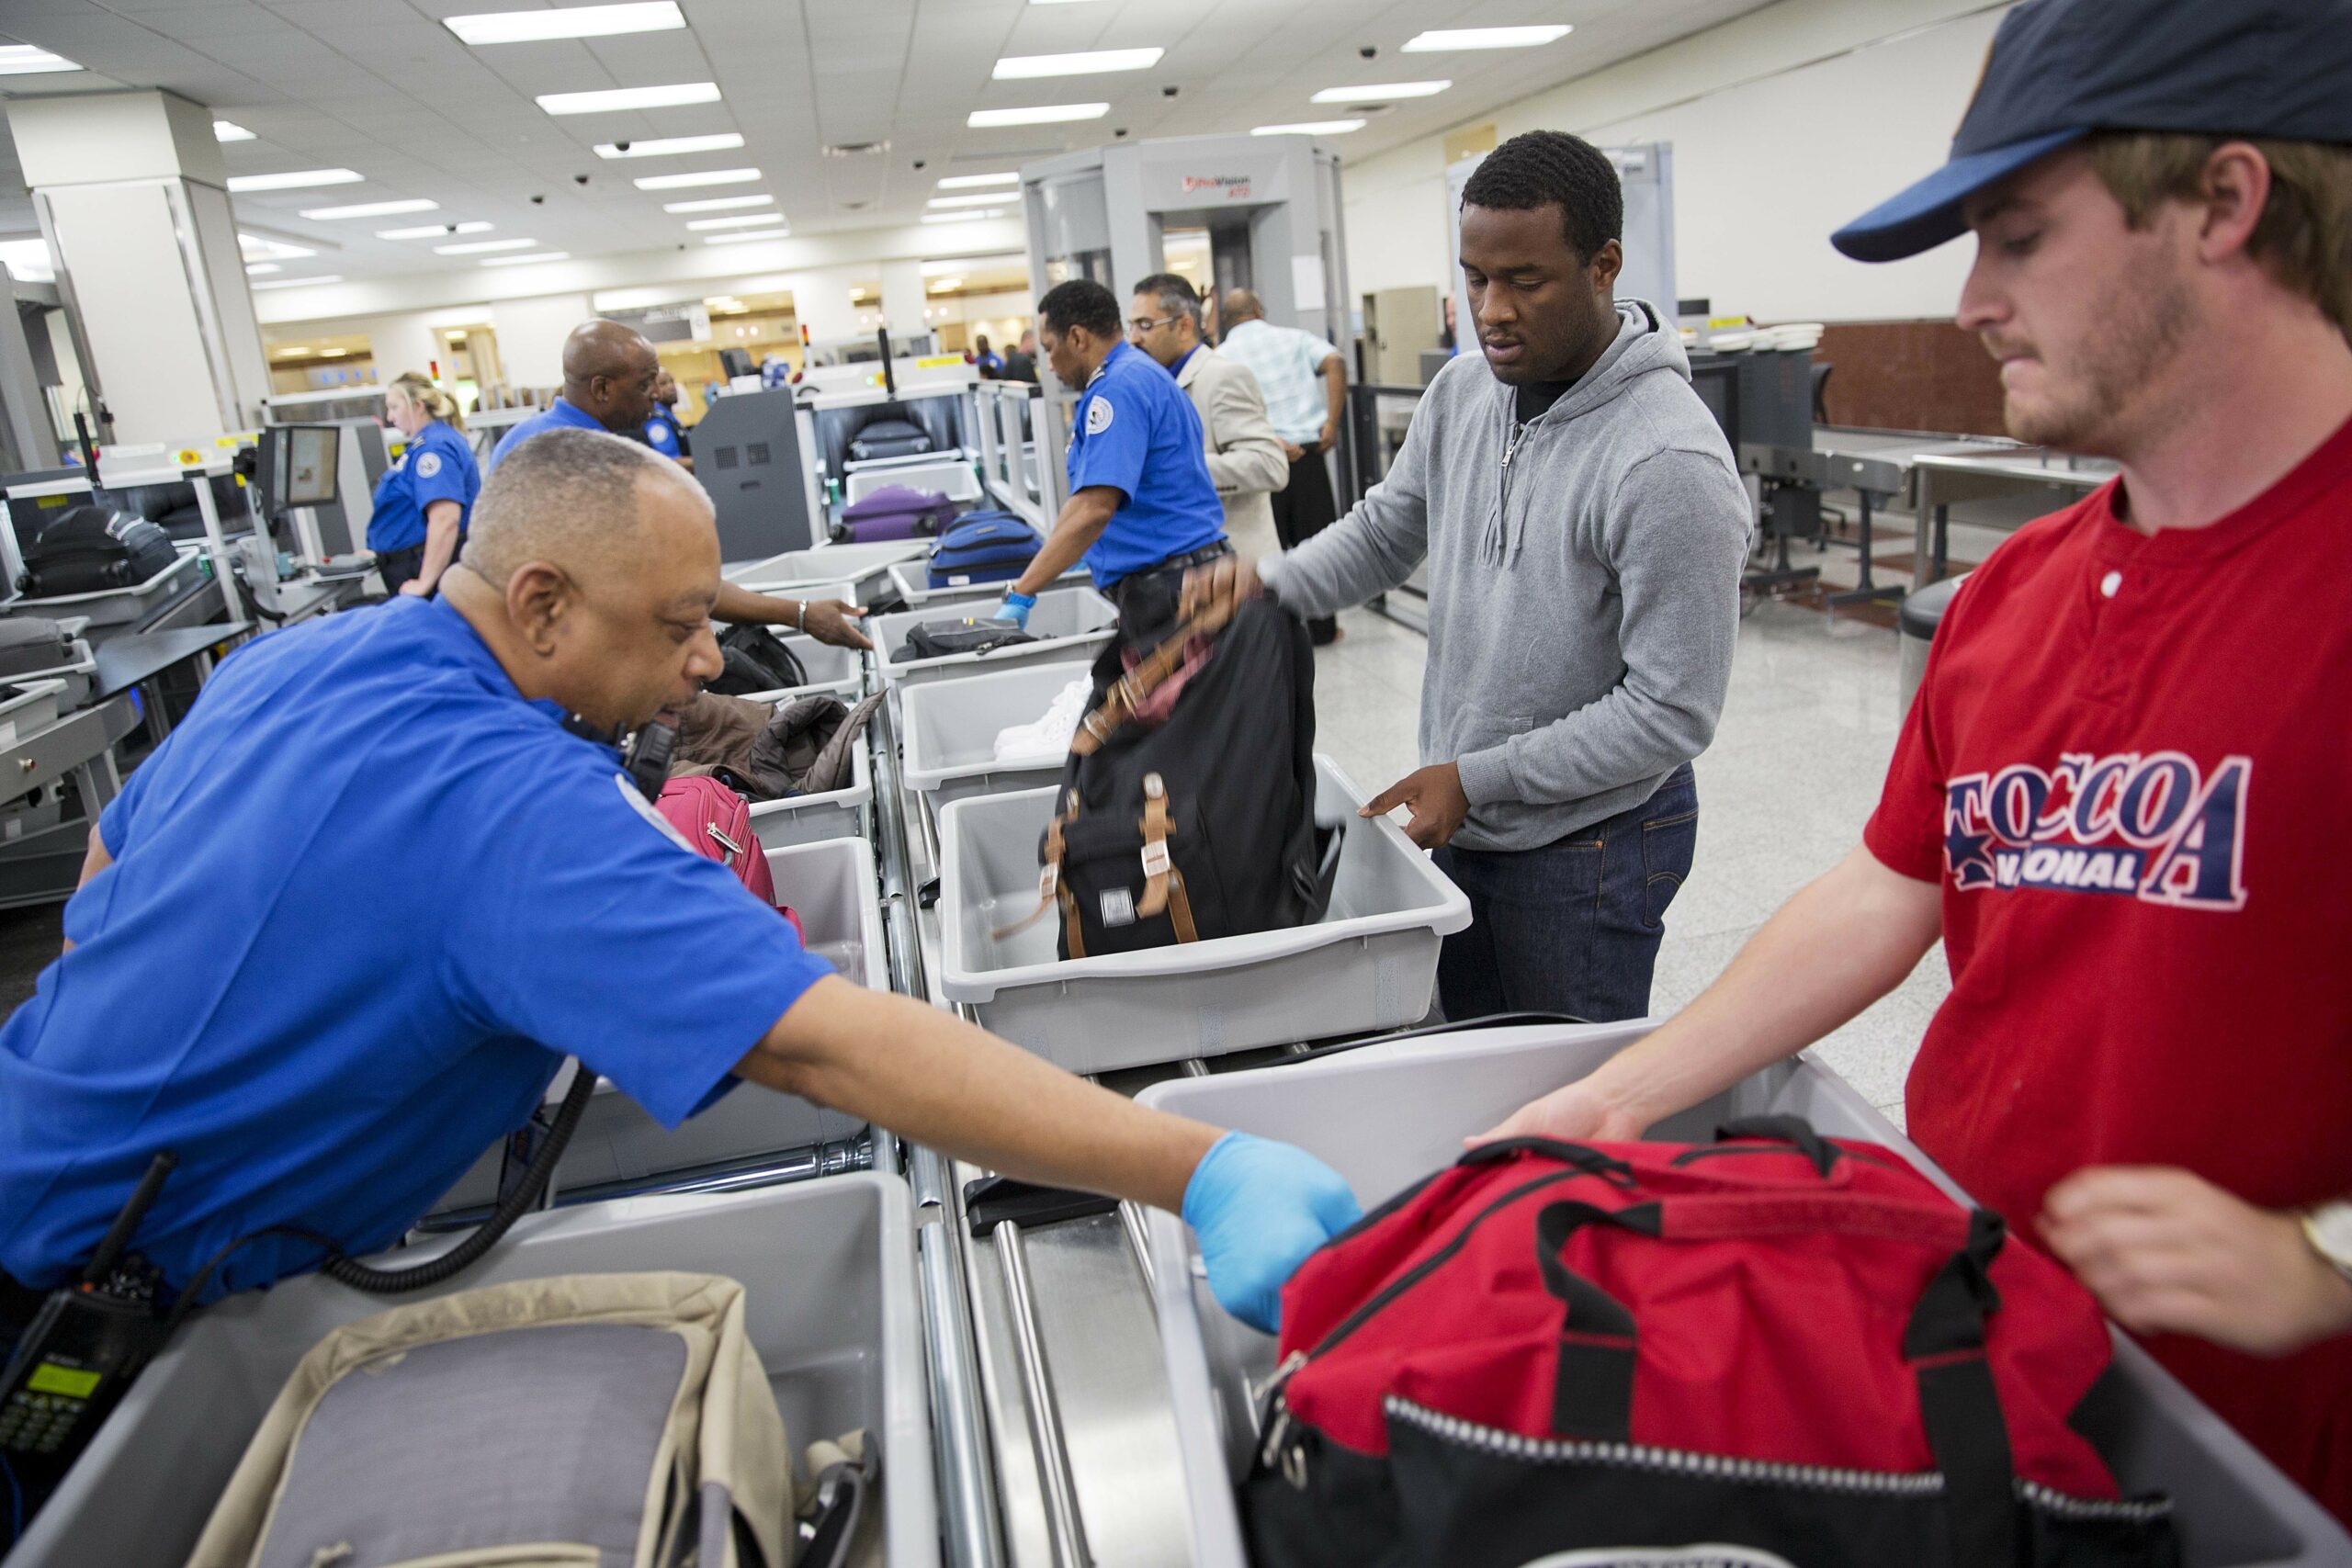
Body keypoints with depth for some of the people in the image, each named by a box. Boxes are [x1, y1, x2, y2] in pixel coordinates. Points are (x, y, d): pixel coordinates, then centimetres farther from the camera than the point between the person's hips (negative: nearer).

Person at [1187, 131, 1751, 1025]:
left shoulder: (1670, 463, -25)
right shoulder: (1461, 392, 0)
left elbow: (1673, 712, -23)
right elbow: (1385, 530, 12)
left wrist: (1477, 777, -21)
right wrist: (1271, 585, -8)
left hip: (1589, 843, -7)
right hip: (1463, 827, 7)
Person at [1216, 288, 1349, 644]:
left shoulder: (1221, 356, 5)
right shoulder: (1294, 338, 9)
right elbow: (1335, 363, -9)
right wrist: (1332, 422, -11)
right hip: (1306, 452, 1)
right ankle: (1321, 627, 15)